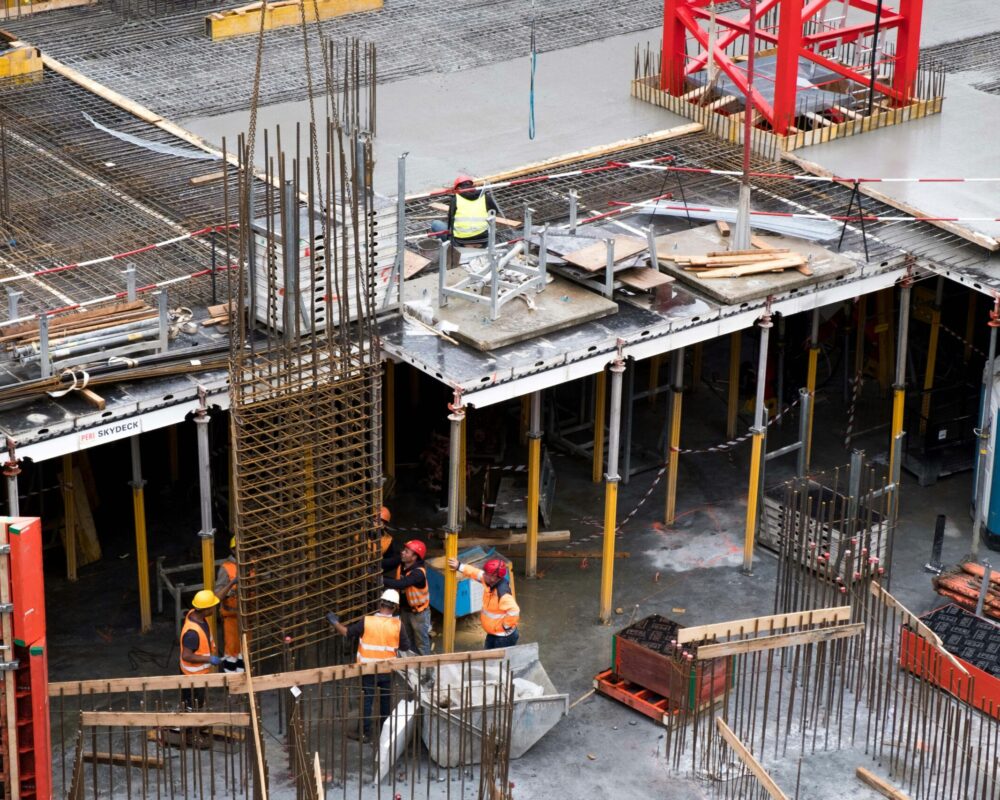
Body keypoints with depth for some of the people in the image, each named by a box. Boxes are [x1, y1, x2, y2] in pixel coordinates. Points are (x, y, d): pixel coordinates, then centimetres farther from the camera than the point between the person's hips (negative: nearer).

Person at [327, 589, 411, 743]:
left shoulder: (366, 622, -15)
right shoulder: (397, 625, -13)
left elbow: (346, 632, -6)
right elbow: (406, 646, -6)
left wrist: (335, 622, 10)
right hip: (387, 670, 2)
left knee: (366, 701, 9)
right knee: (385, 701, 19)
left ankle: (364, 733, 15)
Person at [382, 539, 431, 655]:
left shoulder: (418, 573, -30)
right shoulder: (401, 567, -5)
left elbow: (401, 584, -42)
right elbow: (398, 587, 1)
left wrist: (382, 580, -45)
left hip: (419, 612, -8)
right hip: (405, 610, 8)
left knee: (421, 642, 7)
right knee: (408, 640, 22)